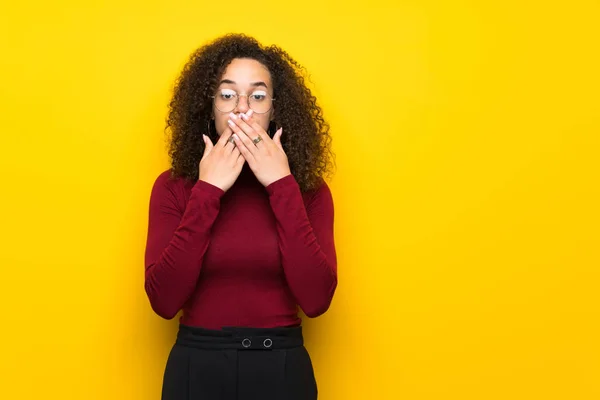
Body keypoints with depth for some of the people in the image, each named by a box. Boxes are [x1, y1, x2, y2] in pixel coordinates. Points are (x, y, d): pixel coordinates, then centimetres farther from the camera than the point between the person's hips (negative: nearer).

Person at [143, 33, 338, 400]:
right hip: (197, 367, 0)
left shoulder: (309, 189, -3)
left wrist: (283, 186, -17)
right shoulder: (174, 186, -3)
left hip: (281, 368, 0)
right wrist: (207, 190, -17)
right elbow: (164, 300, -14)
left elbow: (316, 299, -16)